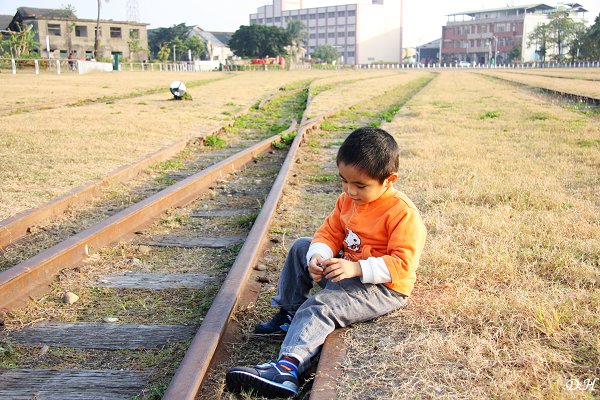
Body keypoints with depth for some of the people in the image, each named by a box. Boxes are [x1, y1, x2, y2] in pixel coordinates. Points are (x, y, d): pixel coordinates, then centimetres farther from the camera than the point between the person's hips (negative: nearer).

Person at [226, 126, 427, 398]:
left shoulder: (403, 213, -23)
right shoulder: (348, 200, 2)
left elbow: (402, 263, -27)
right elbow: (329, 233, 4)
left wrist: (356, 268, -35)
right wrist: (318, 257, -19)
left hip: (384, 287, -9)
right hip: (348, 270, 9)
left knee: (320, 305, -29)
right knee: (302, 248, 9)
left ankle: (287, 368, -42)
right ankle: (288, 314, 12)